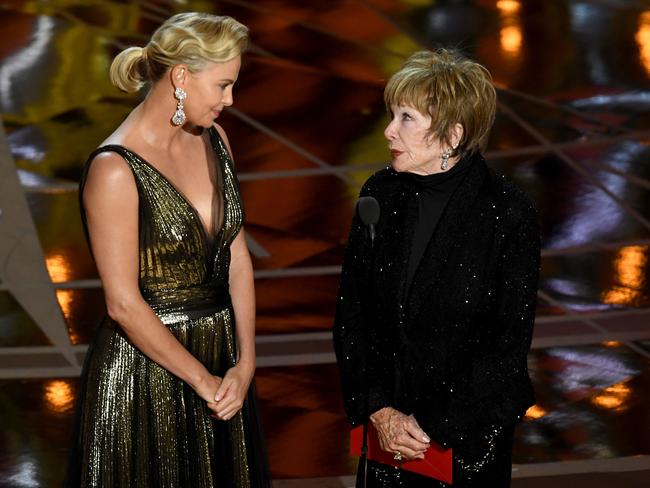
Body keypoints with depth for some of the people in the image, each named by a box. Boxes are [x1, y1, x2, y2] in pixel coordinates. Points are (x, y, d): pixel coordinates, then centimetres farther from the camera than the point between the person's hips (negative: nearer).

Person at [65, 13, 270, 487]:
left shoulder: (213, 139, 3)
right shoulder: (115, 170, -18)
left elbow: (237, 257, 4)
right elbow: (124, 304, -19)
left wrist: (244, 363, -5)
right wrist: (203, 380, -13)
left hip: (219, 355, 7)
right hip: (146, 365, -6)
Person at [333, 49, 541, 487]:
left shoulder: (511, 216, -16)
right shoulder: (381, 194, -3)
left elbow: (508, 346, -14)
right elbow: (350, 312, 0)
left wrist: (434, 427, -14)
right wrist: (380, 411, -9)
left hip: (469, 434, -3)